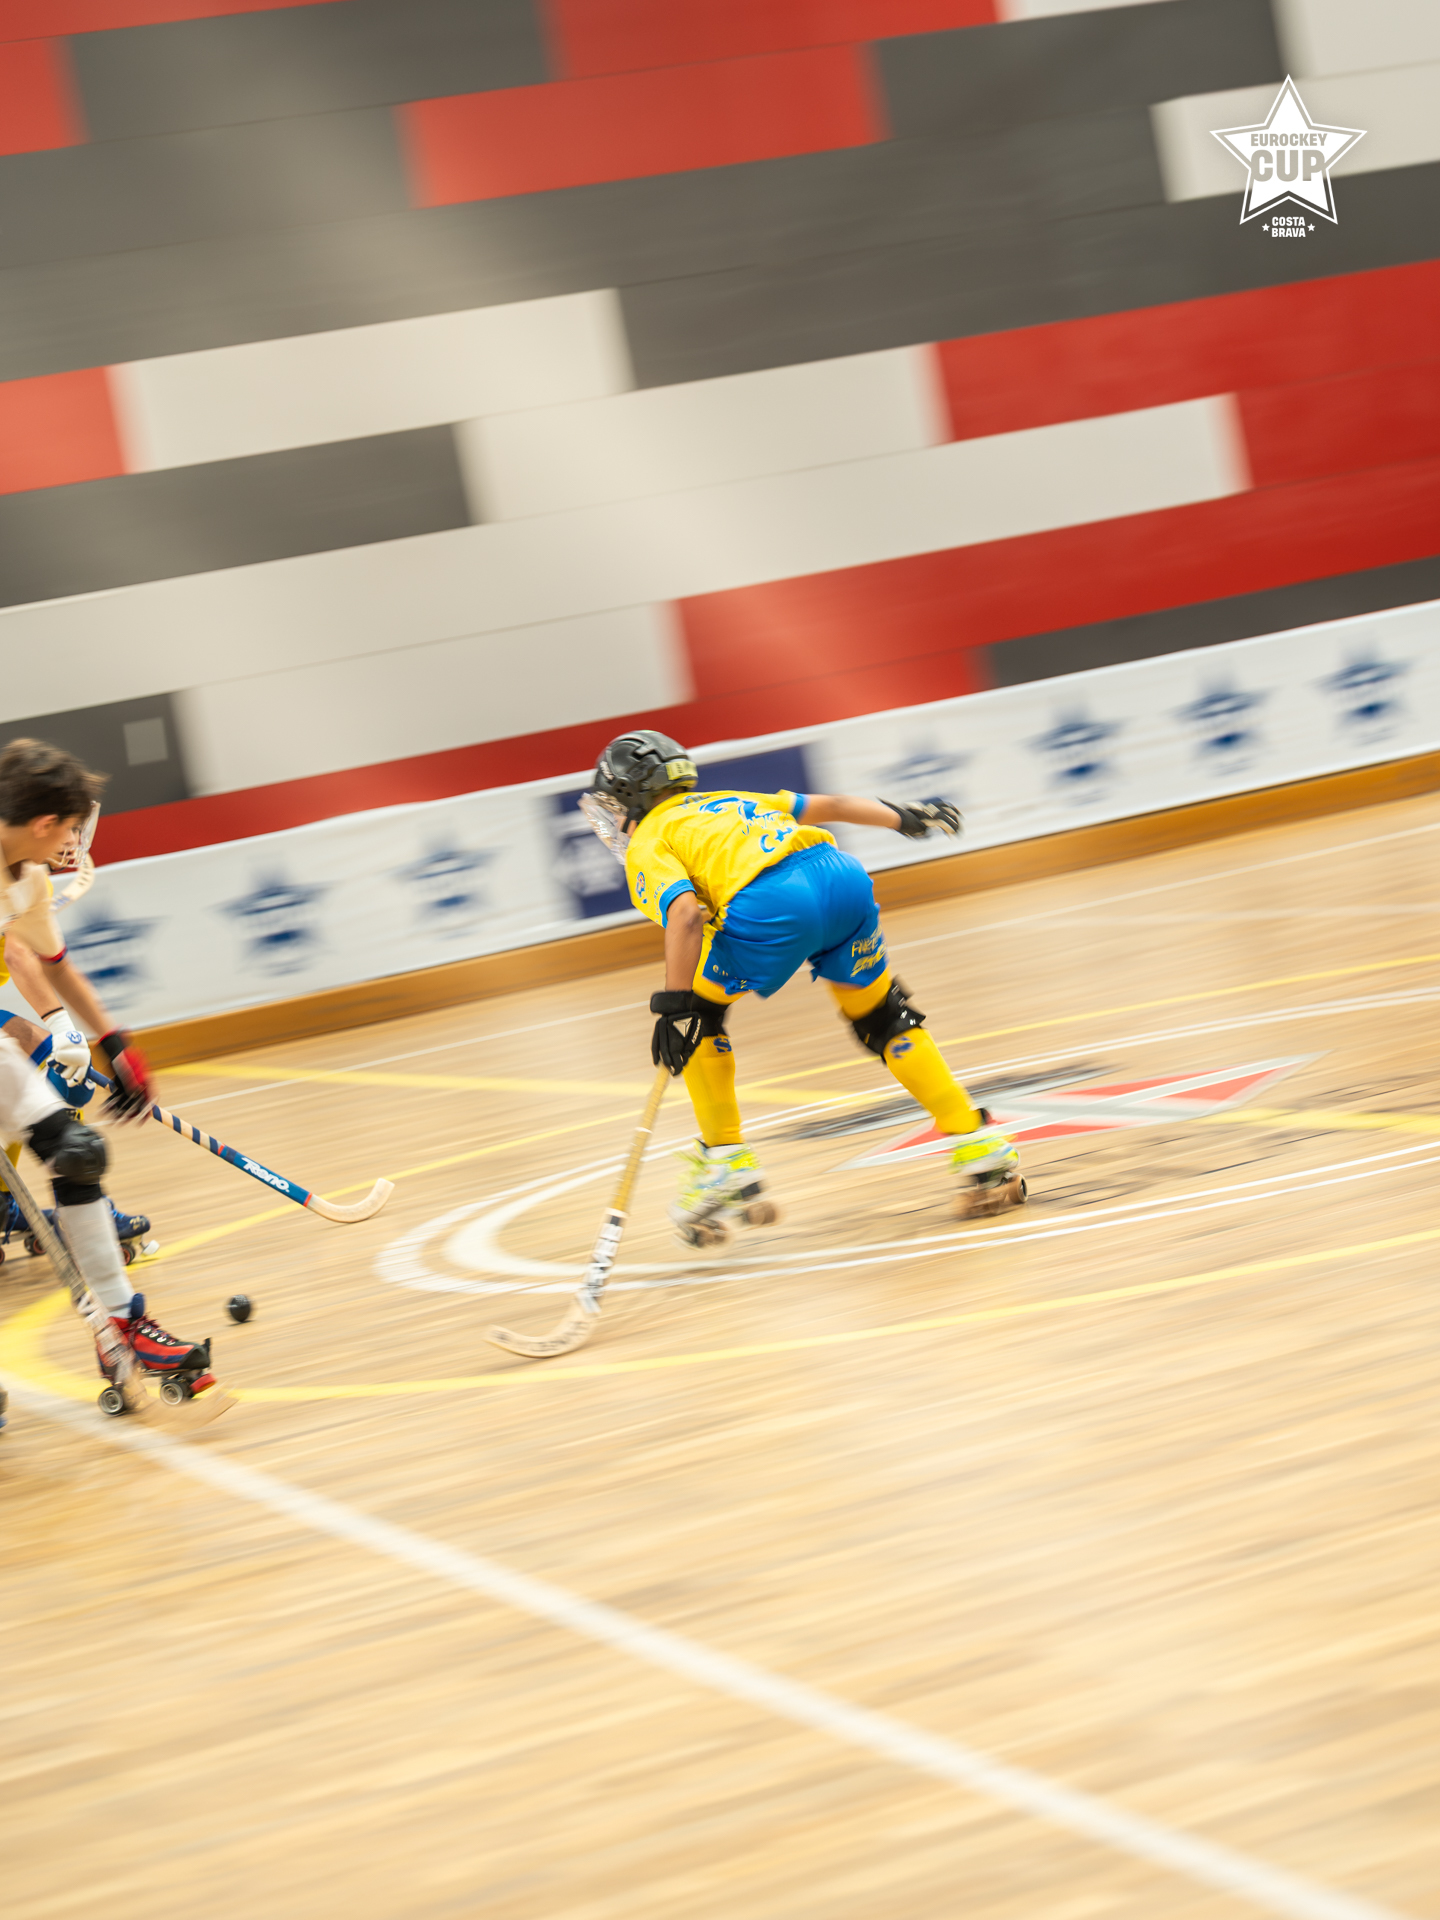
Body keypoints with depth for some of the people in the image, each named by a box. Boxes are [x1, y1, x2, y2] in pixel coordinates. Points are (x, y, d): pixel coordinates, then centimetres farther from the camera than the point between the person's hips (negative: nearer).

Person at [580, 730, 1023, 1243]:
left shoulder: (647, 846, 17)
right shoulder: (729, 801, 37)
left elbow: (685, 913, -3)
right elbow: (824, 805, 38)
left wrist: (675, 1006, -6)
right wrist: (904, 817, 50)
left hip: (772, 905, -6)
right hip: (845, 875, 6)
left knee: (696, 1011, 17)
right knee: (882, 1018, 23)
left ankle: (726, 1163, 13)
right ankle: (981, 1151, 18)